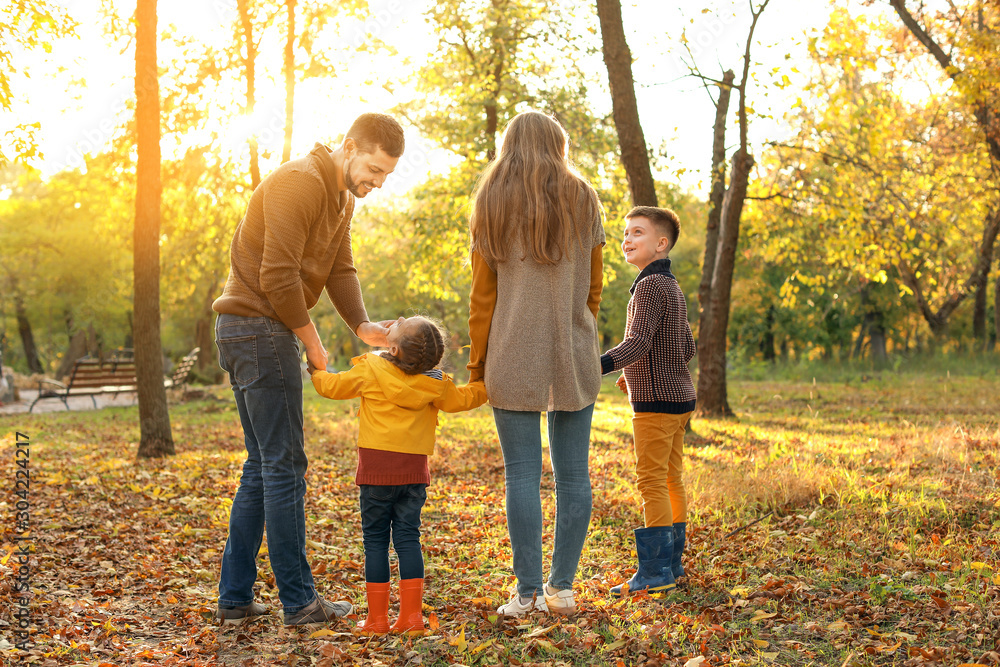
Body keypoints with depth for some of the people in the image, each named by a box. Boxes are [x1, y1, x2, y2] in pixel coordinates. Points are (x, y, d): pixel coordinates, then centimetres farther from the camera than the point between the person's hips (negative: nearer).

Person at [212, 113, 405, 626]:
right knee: (284, 467, -5)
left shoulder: (343, 197, 15)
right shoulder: (301, 183, -17)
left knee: (262, 465, 12)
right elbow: (277, 277, -22)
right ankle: (299, 600, 2)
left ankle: (235, 597, 17)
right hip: (260, 327, -10)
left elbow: (340, 269, 9)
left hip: (248, 334, 10)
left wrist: (362, 325, -9)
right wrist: (312, 343, -12)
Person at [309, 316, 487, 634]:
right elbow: (461, 399, 15)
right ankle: (411, 615, 6)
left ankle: (377, 618, 7)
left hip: (376, 467, -3)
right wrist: (484, 386, 33)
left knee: (375, 540, 4)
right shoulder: (434, 383, 2)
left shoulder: (370, 371, -5)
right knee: (408, 538, 8)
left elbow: (333, 386, 8)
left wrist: (315, 372, 29)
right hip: (414, 470, 3)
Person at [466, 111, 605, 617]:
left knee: (522, 474, 0)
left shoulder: (492, 203, 6)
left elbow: (483, 294, 3)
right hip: (574, 356, 2)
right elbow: (593, 286, 11)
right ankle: (562, 587, 8)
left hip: (514, 355, -1)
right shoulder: (583, 199, 9)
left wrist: (477, 365, 8)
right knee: (572, 474, 6)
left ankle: (527, 592, 1)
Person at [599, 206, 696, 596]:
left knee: (652, 483, -8)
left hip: (656, 402, -10)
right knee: (670, 480, 13)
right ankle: (672, 563, 20)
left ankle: (656, 572, -7)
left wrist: (600, 365, -39)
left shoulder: (650, 285, -14)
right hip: (679, 397, 10)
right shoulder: (673, 287, 16)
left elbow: (639, 342, -27)